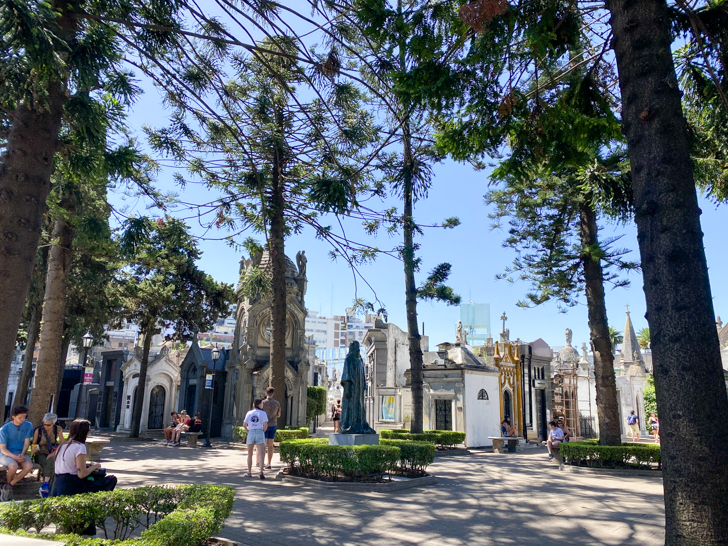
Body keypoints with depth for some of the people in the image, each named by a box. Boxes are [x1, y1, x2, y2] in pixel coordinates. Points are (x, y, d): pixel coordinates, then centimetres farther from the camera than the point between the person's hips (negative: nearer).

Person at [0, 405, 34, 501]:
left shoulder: (28, 425, -2)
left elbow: (27, 442, -1)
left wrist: (22, 455, -19)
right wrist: (15, 457, -23)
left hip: (20, 454, 3)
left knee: (29, 466, -29)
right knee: (13, 466, -35)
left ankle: (8, 486, -11)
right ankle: (8, 487, -3)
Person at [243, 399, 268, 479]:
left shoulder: (249, 413, 7)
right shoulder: (263, 413, -1)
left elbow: (244, 424, 1)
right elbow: (265, 424, -11)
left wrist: (248, 431, 14)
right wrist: (263, 431, 5)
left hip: (251, 434, 3)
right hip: (260, 434, -3)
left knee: (250, 454, 16)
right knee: (260, 454, -6)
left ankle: (249, 472, 21)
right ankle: (261, 471, -21)